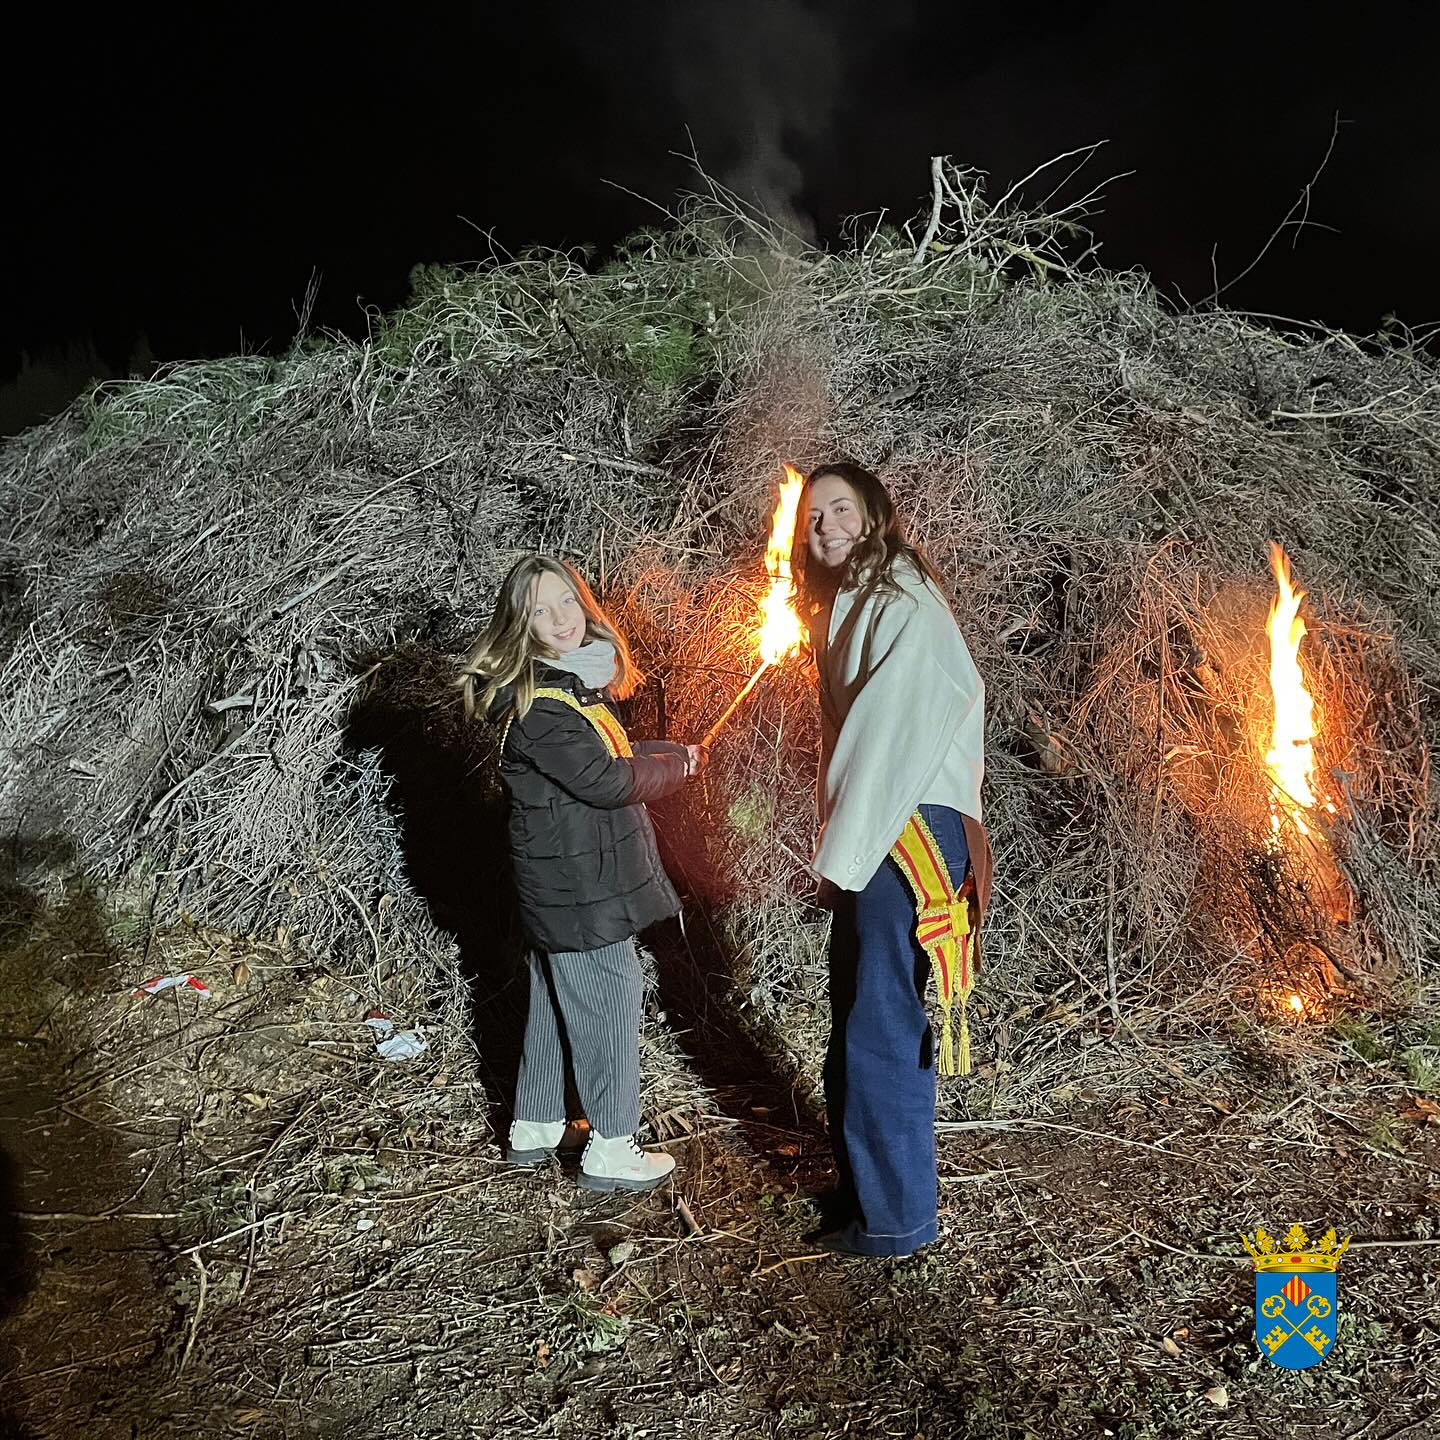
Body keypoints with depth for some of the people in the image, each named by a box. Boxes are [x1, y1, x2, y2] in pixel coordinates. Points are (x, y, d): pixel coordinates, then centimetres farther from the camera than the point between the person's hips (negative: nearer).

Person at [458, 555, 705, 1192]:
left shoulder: (570, 684, 10)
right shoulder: (539, 708, -22)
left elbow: (610, 755, 16)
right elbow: (605, 781, -25)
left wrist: (672, 753, 1)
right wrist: (675, 766, -9)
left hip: (559, 887, 10)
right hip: (579, 893, -10)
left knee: (555, 1002, 19)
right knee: (608, 1003, 0)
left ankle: (534, 1128, 34)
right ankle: (610, 1150, 13)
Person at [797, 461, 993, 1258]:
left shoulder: (904, 607, -13)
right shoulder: (842, 609, 16)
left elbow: (898, 732, -19)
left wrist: (842, 852, -16)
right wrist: (836, 844, 11)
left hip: (909, 838, -9)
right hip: (869, 840, 9)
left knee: (882, 1032, -1)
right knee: (855, 1024, 18)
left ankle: (895, 1217, 15)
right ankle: (863, 1185, 34)